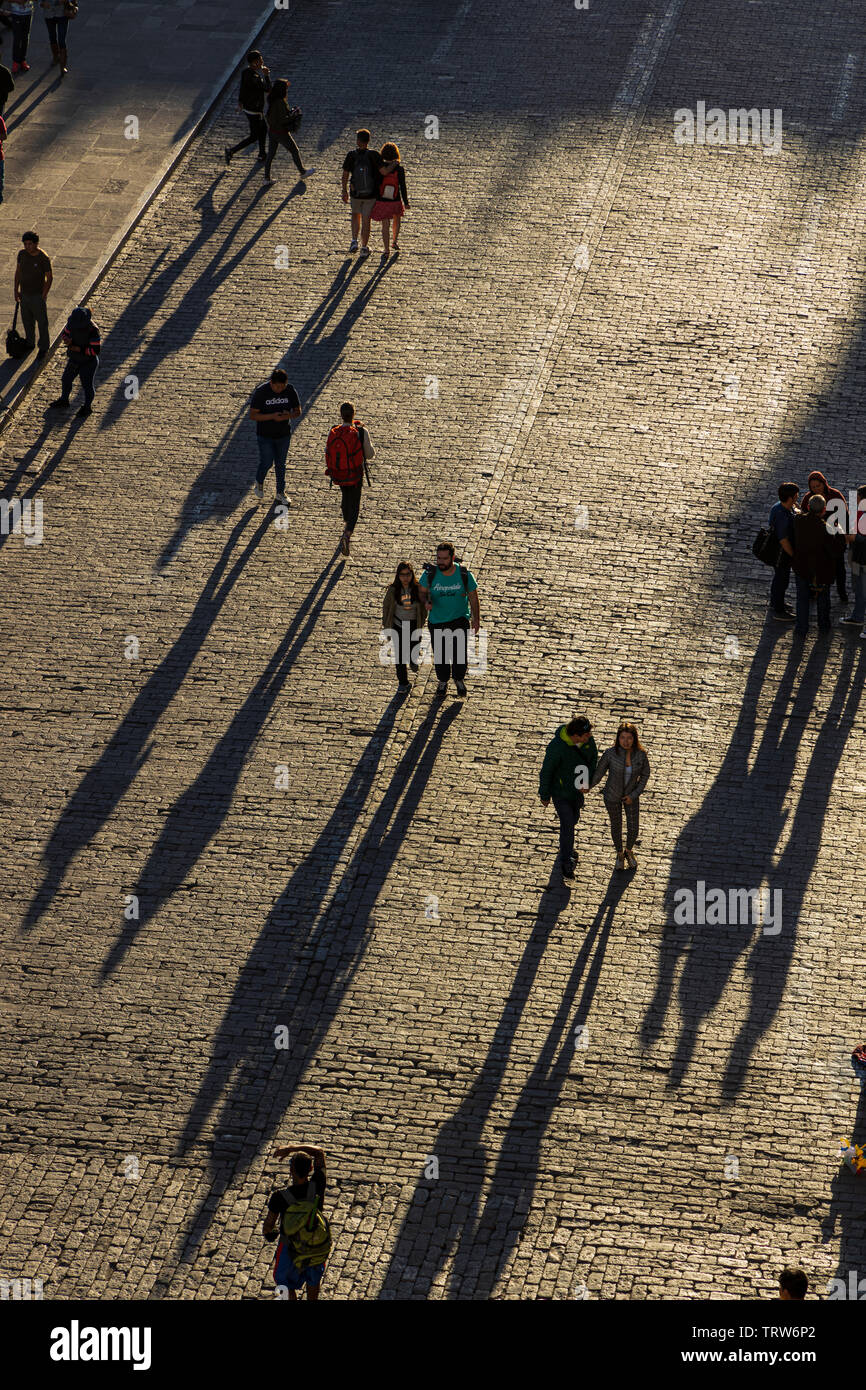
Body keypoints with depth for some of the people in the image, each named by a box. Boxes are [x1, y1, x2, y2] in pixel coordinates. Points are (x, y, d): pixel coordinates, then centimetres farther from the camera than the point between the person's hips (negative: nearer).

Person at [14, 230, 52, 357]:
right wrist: (16, 290, 8)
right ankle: (30, 343, 36)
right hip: (24, 294, 5)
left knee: (42, 323, 6)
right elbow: (18, 272, 8)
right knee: (27, 321, 18)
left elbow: (49, 277, -13)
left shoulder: (43, 258, -20)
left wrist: (44, 296, -14)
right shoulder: (22, 254, -4)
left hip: (38, 295, -5)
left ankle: (43, 348, 20)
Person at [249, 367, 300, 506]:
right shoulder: (261, 392, -19)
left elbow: (298, 411, 0)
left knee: (280, 464, 14)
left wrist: (289, 415, -24)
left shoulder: (290, 391, -9)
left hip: (283, 435, 3)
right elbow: (252, 415, -17)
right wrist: (272, 416, -29)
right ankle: (259, 482, 29)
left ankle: (280, 493, 29)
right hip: (265, 436, -3)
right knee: (267, 463, -3)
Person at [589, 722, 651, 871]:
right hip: (612, 795, -1)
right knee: (616, 825, 19)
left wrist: (634, 795, -11)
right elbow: (599, 772, -12)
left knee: (633, 829, 10)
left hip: (630, 794, 1)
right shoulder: (611, 753, -27)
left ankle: (629, 851, 44)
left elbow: (645, 774, -7)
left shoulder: (641, 754, -23)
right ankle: (619, 853, 47)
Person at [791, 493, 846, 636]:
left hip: (801, 567, 2)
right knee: (823, 597, 22)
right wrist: (841, 535, -14)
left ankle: (801, 628, 24)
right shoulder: (825, 529, -29)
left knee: (802, 598, 19)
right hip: (821, 569, -2)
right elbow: (836, 552, -25)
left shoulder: (799, 521, -17)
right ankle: (824, 625, 36)